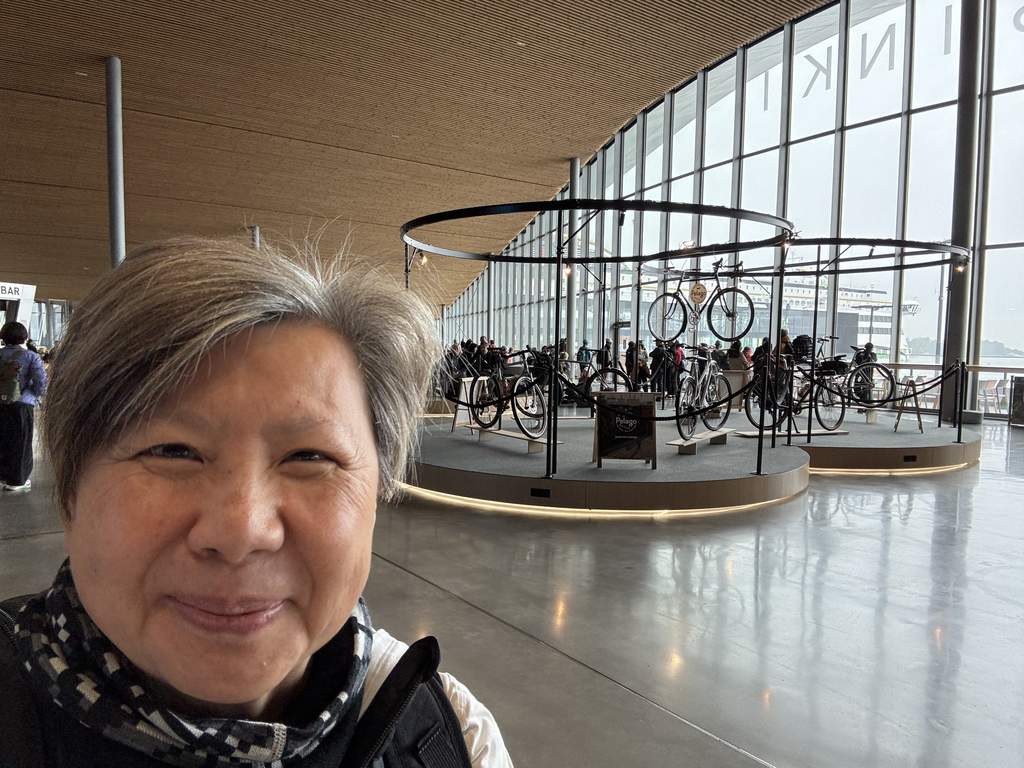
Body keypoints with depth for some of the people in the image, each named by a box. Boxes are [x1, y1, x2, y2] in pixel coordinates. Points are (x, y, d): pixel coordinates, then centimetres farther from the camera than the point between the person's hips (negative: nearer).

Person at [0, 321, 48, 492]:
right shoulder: (30, 356, -8)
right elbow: (41, 380, -14)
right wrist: (36, 396, 3)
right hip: (21, 404, -4)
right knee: (19, 443, 6)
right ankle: (16, 481, 13)